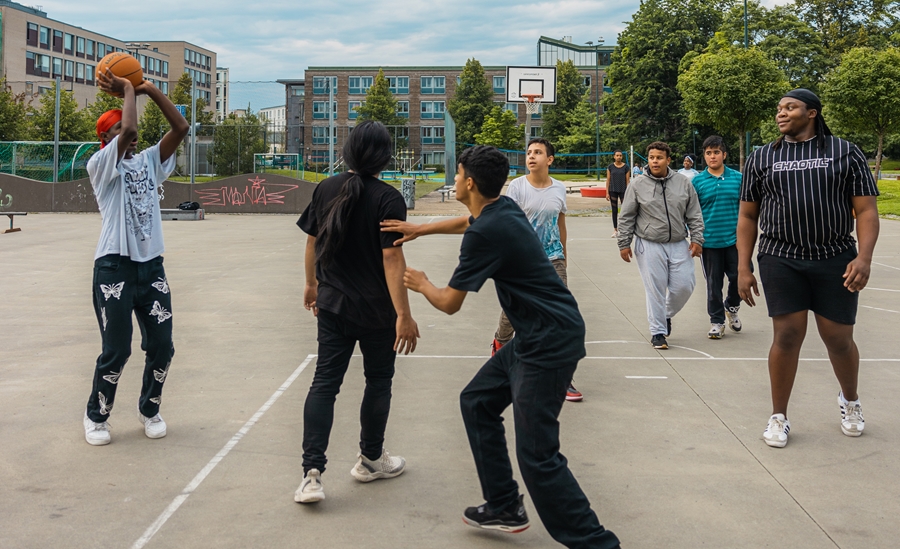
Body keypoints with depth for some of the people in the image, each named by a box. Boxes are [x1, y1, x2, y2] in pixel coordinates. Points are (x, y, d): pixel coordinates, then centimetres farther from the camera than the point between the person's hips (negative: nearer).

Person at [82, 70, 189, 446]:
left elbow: (181, 128, 4)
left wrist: (150, 90, 0)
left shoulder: (149, 162, 14)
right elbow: (128, 129, -20)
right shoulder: (100, 165, -3)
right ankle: (96, 416, 20)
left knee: (161, 347, 7)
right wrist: (127, 89, -6)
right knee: (116, 351, -1)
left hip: (152, 266, 5)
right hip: (114, 268, -5)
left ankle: (149, 409, 28)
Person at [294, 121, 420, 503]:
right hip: (376, 310, -4)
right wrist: (403, 314, -19)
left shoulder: (326, 190, -1)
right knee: (378, 382, 15)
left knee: (324, 383, 5)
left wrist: (312, 284, 23)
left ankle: (312, 472, -4)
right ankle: (370, 460, 31)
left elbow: (312, 242, 7)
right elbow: (392, 258, -21)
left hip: (331, 305, 4)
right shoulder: (387, 199, -16)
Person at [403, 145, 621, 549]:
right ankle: (505, 508, 27)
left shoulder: (486, 232, -21)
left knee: (537, 455, -9)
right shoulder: (503, 209, 6)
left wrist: (422, 284, 10)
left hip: (549, 343, -10)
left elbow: (450, 303, -11)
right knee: (477, 402, 19)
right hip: (534, 336, 10)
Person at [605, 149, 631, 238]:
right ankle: (615, 230, 11)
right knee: (614, 211, 5)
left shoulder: (626, 167, -1)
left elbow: (627, 180, -1)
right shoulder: (610, 167, 3)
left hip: (623, 190, -1)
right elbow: (608, 180, 4)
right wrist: (607, 193, -2)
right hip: (613, 191, 1)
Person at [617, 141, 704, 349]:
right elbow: (626, 218, 1)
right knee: (655, 290, 0)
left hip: (679, 245, 2)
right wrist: (624, 244, -1)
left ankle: (667, 315, 31)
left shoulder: (683, 183, 3)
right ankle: (657, 331, 13)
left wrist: (697, 239, 1)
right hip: (649, 246, -2)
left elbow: (694, 215, 8)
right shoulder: (638, 185, -2)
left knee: (684, 286, 2)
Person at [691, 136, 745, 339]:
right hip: (709, 242, -1)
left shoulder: (738, 178, 2)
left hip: (734, 239, 1)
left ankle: (731, 307, 32)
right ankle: (717, 321, 21)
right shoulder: (697, 181, 0)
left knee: (738, 277, 3)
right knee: (713, 283, 6)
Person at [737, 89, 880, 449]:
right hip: (781, 261, 0)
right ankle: (779, 417, 11)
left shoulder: (845, 153, 4)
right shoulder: (762, 158, 8)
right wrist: (743, 268, 2)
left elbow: (866, 210, 0)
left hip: (836, 261, 0)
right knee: (787, 335, -5)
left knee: (839, 339, 7)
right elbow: (747, 217, 9)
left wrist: (864, 257, -13)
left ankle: (850, 400, 36)